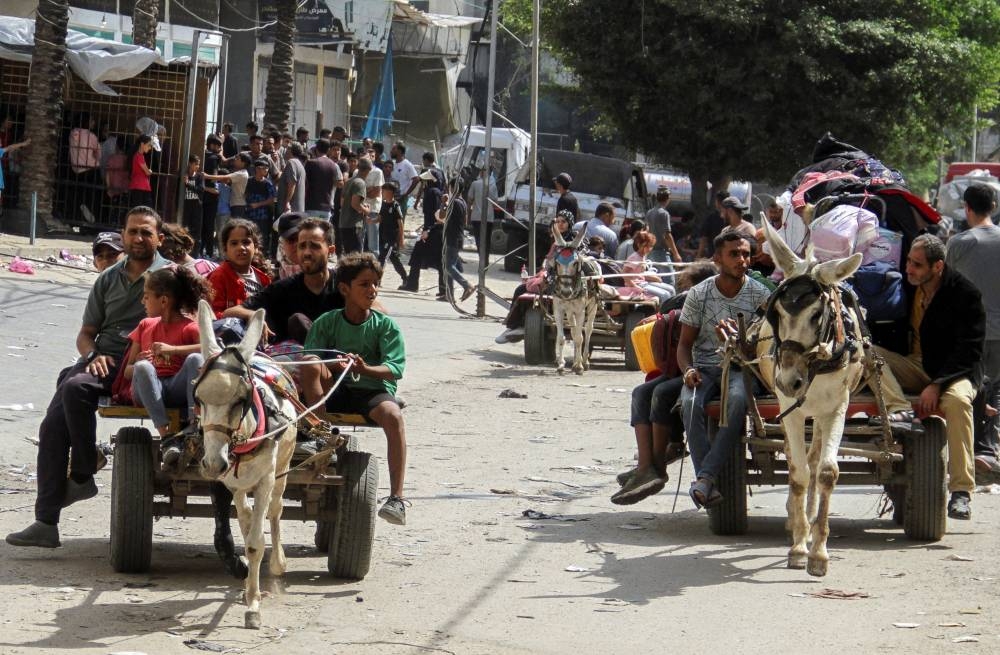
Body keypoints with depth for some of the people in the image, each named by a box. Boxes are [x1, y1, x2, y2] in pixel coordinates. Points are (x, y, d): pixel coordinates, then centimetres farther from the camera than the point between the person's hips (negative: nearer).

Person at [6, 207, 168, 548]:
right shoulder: (108, 279, 21)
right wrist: (94, 355, -3)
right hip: (98, 359, 6)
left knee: (75, 387, -34)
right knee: (52, 426, -15)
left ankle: (83, 477, -18)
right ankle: (46, 522, -16)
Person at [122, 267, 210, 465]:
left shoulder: (189, 327, 7)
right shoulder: (145, 326, 22)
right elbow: (127, 371, 19)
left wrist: (173, 349, -21)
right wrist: (138, 366, -6)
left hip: (179, 388, -3)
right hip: (149, 391, 3)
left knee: (196, 358, -29)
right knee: (143, 367, -30)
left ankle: (194, 426, -40)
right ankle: (165, 436, -41)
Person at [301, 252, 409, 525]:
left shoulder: (385, 325, 3)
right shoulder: (326, 323, 5)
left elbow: (395, 369, -7)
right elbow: (309, 360, -6)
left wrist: (366, 369, -27)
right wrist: (334, 365, -27)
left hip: (373, 388, -1)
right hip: (335, 390, 1)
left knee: (392, 414, -35)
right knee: (310, 366, -28)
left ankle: (397, 497, -35)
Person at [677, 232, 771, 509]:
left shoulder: (760, 294, 3)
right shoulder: (699, 294, 5)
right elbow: (685, 343, 8)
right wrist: (688, 369, -13)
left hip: (741, 368, -1)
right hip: (705, 368, 1)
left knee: (738, 400, -36)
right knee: (690, 403, -32)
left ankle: (705, 477, -38)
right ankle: (708, 483, -34)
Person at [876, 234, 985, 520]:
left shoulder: (965, 294, -13)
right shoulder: (905, 285, 3)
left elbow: (969, 351, -16)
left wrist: (937, 384, -26)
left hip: (955, 370, -5)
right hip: (914, 366, 6)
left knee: (956, 400, -39)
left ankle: (961, 491, -38)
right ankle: (899, 410, -39)